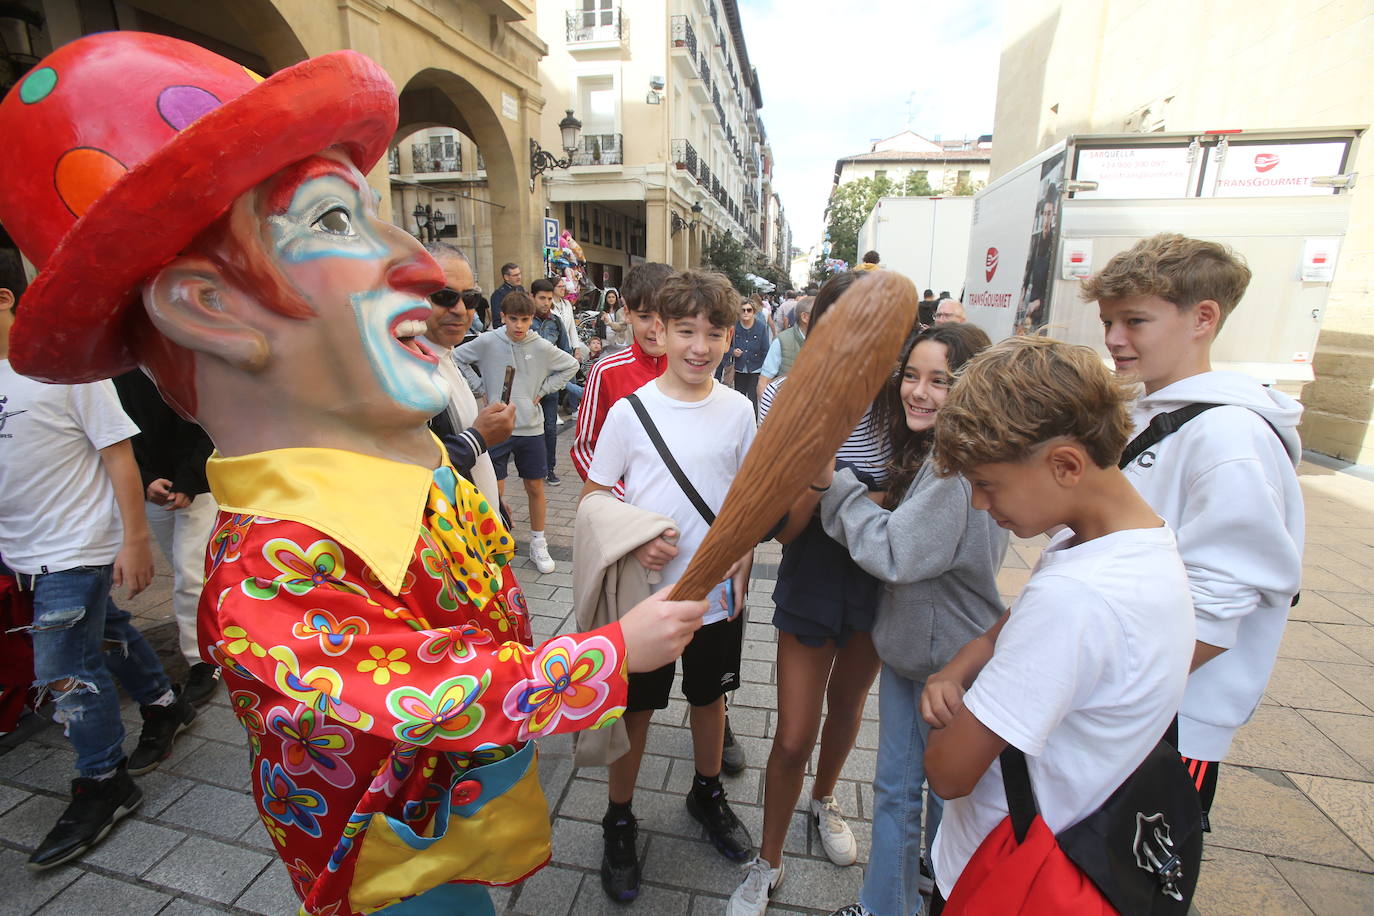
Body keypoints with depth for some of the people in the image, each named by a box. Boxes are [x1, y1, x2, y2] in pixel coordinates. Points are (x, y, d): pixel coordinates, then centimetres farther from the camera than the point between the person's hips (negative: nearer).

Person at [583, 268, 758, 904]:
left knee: (710, 697, 21)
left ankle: (707, 793, 49)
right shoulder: (630, 412, -11)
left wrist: (740, 576, -1)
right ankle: (619, 821, 39)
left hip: (717, 593, 2)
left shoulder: (739, 411, -4)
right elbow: (592, 497, -3)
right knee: (636, 709, 14)